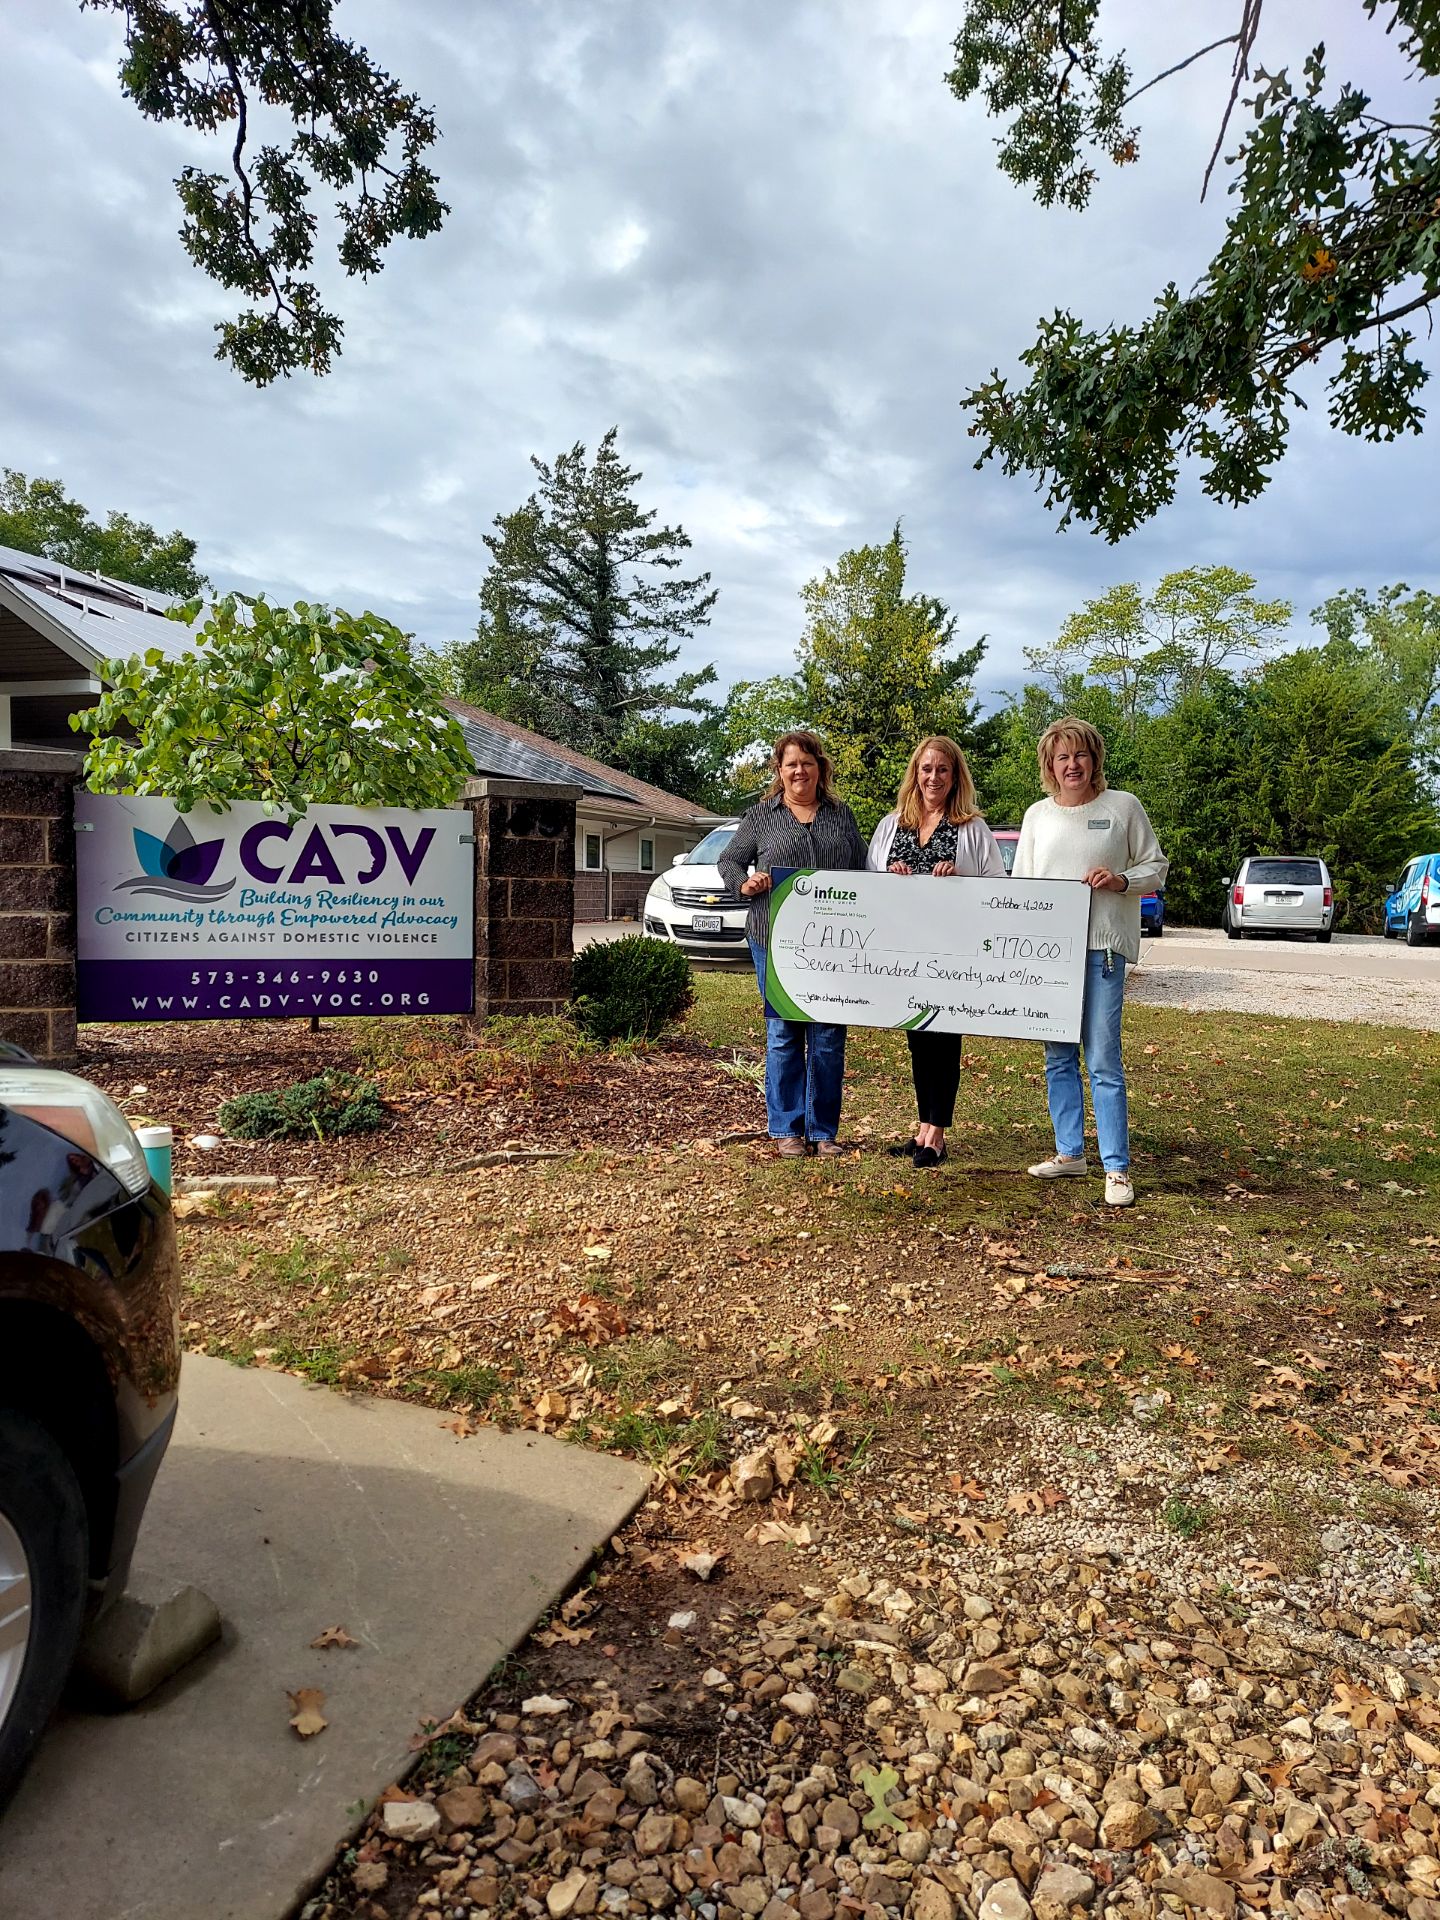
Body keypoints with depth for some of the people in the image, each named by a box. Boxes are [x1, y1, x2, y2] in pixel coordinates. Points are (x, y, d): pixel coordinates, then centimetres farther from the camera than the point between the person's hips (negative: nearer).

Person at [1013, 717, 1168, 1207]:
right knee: (1058, 1057, 11)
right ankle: (1069, 1152, 23)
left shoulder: (1123, 807, 2)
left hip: (1102, 947, -4)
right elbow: (1020, 882, 16)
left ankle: (1116, 1168, 0)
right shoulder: (1036, 815, 11)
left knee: (1103, 1061, -7)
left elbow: (1156, 868, 7)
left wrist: (1121, 880, -13)